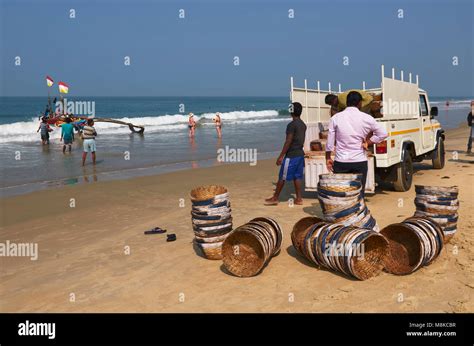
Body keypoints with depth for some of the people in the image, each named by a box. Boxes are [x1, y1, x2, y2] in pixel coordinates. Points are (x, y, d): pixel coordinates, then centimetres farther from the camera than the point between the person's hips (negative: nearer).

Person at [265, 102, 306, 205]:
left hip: (291, 155, -8)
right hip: (300, 154, 8)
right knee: (297, 177, 11)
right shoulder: (303, 125, 9)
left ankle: (275, 198, 9)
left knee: (282, 177, 1)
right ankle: (299, 199, 11)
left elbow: (288, 142, -19)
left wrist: (281, 156, -16)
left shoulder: (292, 125, -16)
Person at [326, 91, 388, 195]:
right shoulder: (366, 118, -1)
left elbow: (330, 141, 1)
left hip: (341, 162, 0)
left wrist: (328, 158, 11)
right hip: (360, 162, 0)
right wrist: (368, 142, 6)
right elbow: (383, 134, 4)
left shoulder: (335, 118, -1)